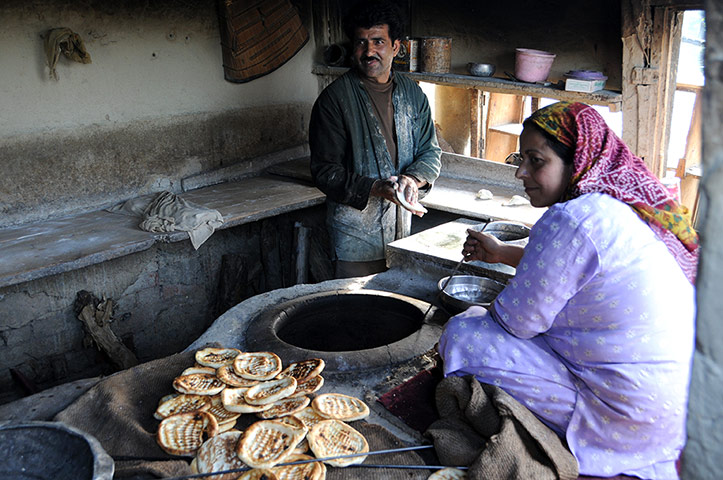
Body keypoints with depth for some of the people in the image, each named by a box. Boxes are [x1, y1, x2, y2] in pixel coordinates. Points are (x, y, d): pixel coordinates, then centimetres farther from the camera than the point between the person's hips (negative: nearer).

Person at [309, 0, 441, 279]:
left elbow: (430, 152, 9)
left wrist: (413, 178, -14)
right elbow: (325, 171, -12)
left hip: (403, 224, 5)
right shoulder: (334, 99, -10)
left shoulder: (413, 94, 7)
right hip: (356, 230, -5)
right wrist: (375, 188, -25)